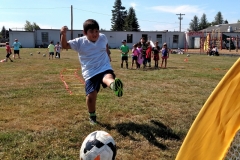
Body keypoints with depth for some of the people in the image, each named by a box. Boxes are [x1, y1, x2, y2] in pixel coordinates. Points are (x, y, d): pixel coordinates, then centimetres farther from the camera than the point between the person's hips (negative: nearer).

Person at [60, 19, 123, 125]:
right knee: (91, 95, -9)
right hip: (90, 73, 0)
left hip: (104, 68, 1)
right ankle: (92, 116, 16)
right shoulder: (80, 42, -5)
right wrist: (63, 35, -30)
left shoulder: (103, 38, 3)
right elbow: (65, 46, -13)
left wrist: (108, 54, 28)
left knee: (108, 77, -36)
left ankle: (114, 85, -73)